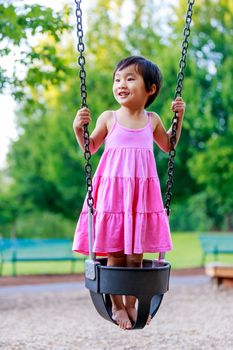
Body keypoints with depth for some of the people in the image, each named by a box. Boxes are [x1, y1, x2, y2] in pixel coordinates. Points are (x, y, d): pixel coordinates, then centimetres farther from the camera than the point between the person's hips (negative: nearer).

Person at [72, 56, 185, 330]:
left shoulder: (152, 120, 5)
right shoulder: (109, 118, -2)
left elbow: (168, 145, 23)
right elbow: (90, 147, 10)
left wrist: (178, 118, 12)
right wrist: (79, 128, -7)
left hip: (142, 194, 2)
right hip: (112, 193, -2)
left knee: (135, 255, 6)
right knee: (115, 254, 1)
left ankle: (131, 304, 21)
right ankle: (117, 306, 16)